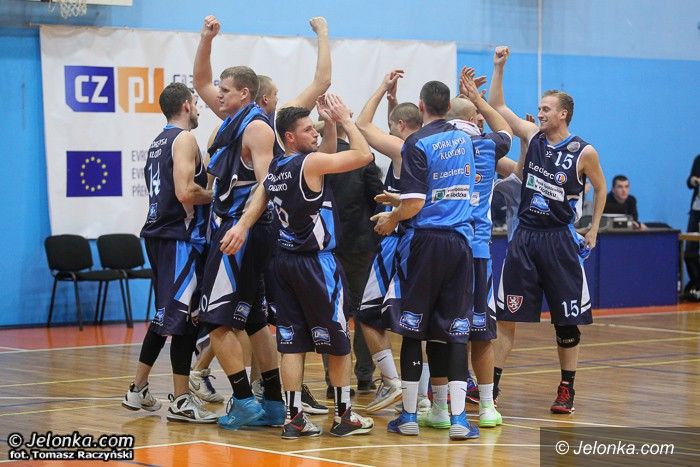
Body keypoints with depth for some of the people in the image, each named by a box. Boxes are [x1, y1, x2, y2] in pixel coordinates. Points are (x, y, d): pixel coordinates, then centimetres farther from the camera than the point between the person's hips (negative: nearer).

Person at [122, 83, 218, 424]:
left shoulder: (159, 142, 18)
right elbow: (185, 191, -23)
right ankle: (181, 402, -4)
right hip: (181, 238, -10)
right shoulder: (184, 139, -11)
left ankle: (138, 391, 20)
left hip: (159, 233, 10)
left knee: (166, 315, 17)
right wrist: (218, 195, -8)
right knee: (184, 317, -6)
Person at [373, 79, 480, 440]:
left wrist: (391, 220, 3)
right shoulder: (464, 140, 10)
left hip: (425, 240, -4)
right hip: (460, 240, 4)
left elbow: (414, 204, -14)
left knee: (411, 329, 5)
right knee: (455, 329, 4)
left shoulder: (417, 144, -8)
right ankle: (458, 417, -2)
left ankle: (409, 415, 8)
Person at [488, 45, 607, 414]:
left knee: (567, 320, 3)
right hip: (524, 238, 3)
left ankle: (566, 389, 14)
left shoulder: (584, 153, -7)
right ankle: (491, 384, 6)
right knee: (506, 315, 2)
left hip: (560, 241, -3)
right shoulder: (533, 137, 3)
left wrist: (593, 230, 7)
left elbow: (600, 188, 9)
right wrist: (499, 67, 0)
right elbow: (497, 107, 9)